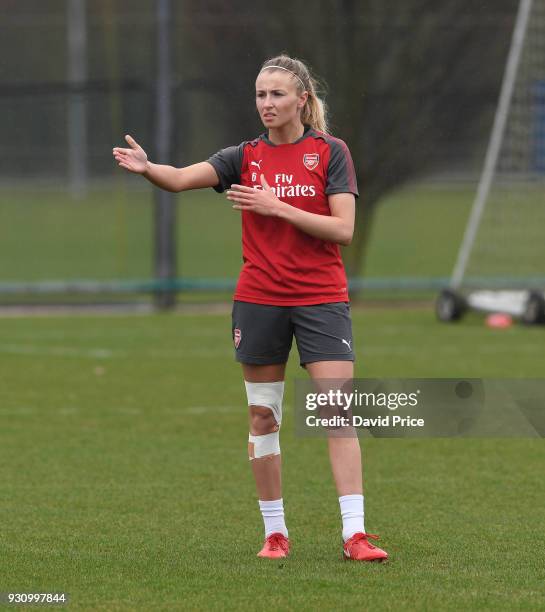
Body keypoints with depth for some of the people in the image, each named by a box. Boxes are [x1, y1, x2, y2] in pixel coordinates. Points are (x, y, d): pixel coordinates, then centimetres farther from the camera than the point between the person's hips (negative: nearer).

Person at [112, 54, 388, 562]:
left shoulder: (330, 152, -1)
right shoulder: (246, 156, 4)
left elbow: (344, 229, -10)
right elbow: (182, 178, -11)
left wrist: (277, 206, -17)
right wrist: (146, 168, -33)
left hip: (321, 299, -3)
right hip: (258, 300, 3)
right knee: (262, 416, 5)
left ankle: (354, 535, -12)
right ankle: (274, 533, 15)